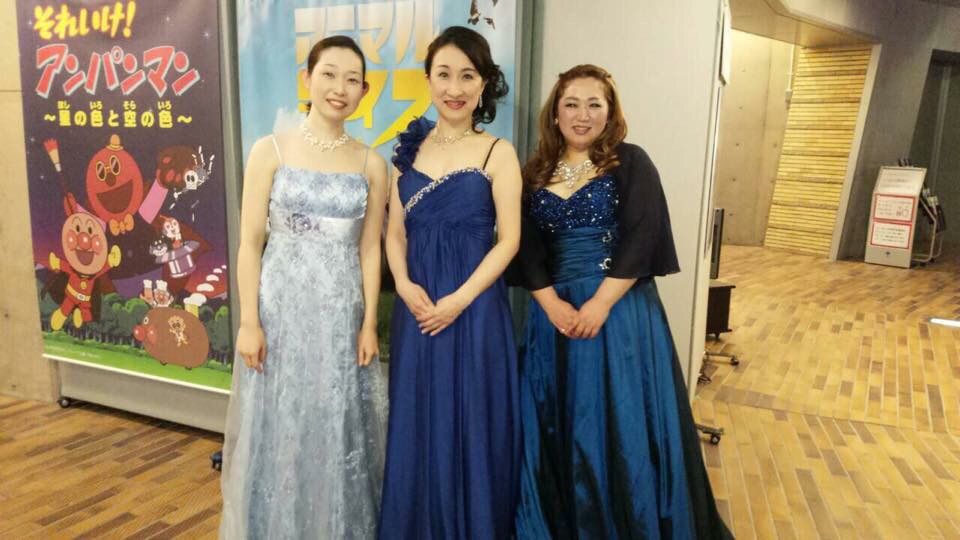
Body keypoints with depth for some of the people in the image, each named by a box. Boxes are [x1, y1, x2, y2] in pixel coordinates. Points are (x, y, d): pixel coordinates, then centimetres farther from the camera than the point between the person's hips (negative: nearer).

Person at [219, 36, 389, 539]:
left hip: (341, 312, 2)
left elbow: (369, 249, 4)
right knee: (279, 428, 9)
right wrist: (249, 322, -10)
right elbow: (250, 242, -4)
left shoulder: (371, 163, 3)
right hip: (282, 307, -1)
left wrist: (369, 323, -1)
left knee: (338, 430, 12)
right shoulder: (270, 151, -3)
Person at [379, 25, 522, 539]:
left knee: (470, 424, 7)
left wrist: (459, 300, -15)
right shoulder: (410, 147, 8)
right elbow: (395, 232, 8)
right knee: (416, 425, 13)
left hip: (474, 308, -3)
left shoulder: (497, 152, -3)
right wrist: (404, 285, -10)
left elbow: (508, 240, -8)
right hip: (416, 307, 4)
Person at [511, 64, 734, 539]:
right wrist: (553, 305, -12)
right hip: (554, 313, 3)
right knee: (558, 428, 9)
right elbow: (527, 250, 3)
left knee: (620, 424, 1)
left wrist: (600, 304, -18)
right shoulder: (535, 173, 10)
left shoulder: (631, 163, 1)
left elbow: (640, 241, -10)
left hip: (620, 311, -3)